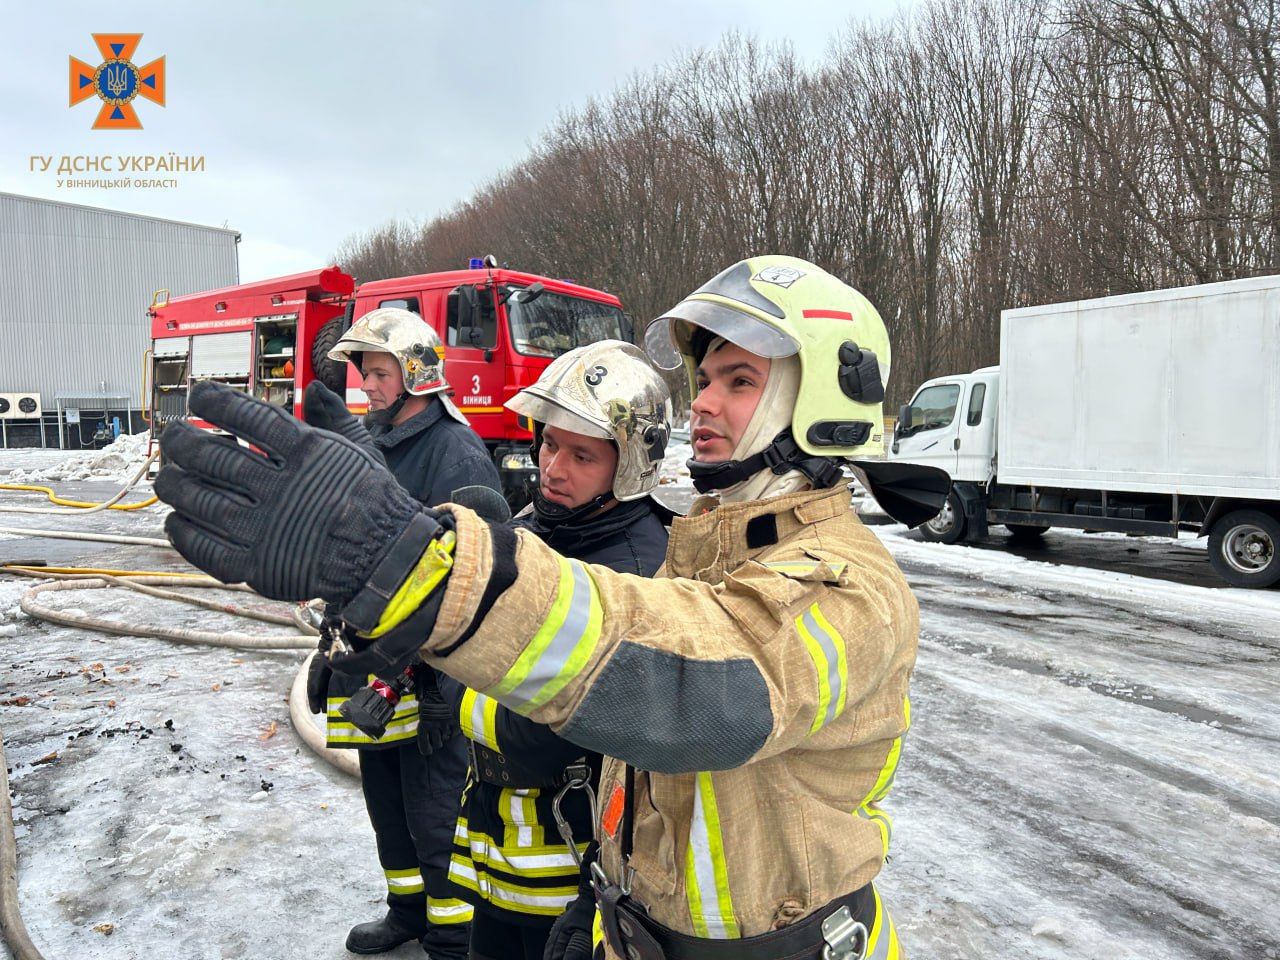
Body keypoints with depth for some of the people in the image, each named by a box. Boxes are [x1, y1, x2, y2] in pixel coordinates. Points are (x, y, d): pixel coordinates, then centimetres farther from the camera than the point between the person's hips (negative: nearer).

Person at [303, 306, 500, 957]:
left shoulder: (458, 454, -17)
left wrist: (451, 688, -22)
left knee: (435, 810, 2)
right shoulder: (367, 444, 11)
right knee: (385, 796, 21)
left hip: (433, 670, -9)